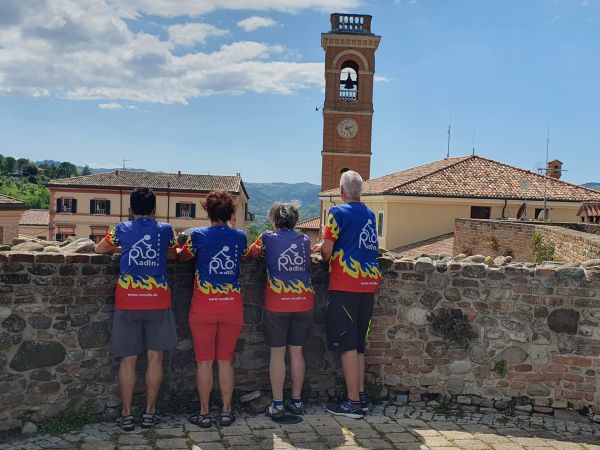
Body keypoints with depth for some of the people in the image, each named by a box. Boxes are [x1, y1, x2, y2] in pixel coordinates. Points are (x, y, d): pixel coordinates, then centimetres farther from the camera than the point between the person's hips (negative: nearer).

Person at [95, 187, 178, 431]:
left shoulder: (122, 229, 6)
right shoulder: (165, 229, 4)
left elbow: (98, 249, 22)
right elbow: (173, 255, 21)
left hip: (128, 301, 1)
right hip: (158, 300, 0)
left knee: (128, 359, 7)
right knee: (155, 357, 8)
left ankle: (126, 415, 13)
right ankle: (150, 412, 14)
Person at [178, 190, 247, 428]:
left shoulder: (198, 236, -5)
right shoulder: (240, 237, 0)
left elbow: (181, 256, 12)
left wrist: (177, 249, 33)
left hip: (204, 306, -2)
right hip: (232, 307, 2)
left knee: (204, 361, 8)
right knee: (226, 360, 12)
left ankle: (204, 414, 16)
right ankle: (226, 412, 18)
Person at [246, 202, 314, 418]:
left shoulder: (268, 238, 2)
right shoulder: (305, 240, 9)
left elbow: (251, 253, 18)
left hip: (277, 303, -3)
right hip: (303, 301, 3)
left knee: (277, 353, 5)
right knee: (296, 352, 12)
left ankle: (277, 404, 9)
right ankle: (296, 401, 20)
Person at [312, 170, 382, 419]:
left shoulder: (338, 212, -5)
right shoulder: (370, 214, 15)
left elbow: (327, 249, -11)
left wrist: (324, 252, 12)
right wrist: (326, 248, 26)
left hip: (345, 283, -6)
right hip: (369, 283, 7)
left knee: (347, 344, -2)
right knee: (358, 344, 14)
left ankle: (353, 403, 2)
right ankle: (361, 397, 20)